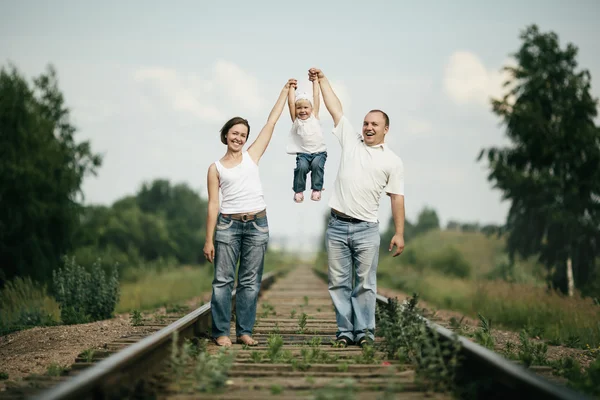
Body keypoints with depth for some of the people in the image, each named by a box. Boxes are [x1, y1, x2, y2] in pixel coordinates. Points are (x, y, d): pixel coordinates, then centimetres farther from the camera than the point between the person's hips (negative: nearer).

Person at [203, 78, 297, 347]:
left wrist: (285, 91, 10)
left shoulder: (252, 156, 9)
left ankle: (244, 331, 10)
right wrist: (209, 240, -3)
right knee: (223, 280, -3)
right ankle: (221, 332, 3)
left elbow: (271, 122, 10)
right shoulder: (216, 168, 5)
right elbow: (213, 205, 1)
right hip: (228, 225, -2)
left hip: (257, 225, 2)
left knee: (250, 282, 4)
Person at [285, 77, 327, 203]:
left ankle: (317, 189, -8)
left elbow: (316, 97, 5)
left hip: (319, 151, 1)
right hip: (303, 153, -1)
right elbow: (291, 102, -2)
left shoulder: (314, 116, 7)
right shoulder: (295, 120, 5)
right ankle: (298, 190, -5)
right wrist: (292, 87, 4)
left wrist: (315, 81, 6)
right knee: (302, 166, -28)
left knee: (317, 164, -29)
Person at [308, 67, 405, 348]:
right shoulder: (351, 141, 11)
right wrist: (322, 80, 9)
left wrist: (399, 233, -5)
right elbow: (335, 108, 12)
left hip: (366, 229, -2)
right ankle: (345, 331, 9)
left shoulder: (393, 161, 4)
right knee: (339, 283, 3)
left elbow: (397, 198, 1)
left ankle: (364, 331, 3)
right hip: (337, 226, 2)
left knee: (365, 284, -1)